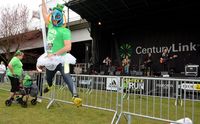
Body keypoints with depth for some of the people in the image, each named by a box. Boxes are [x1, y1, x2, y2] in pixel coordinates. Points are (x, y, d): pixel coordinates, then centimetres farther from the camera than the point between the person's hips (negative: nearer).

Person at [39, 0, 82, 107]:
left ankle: (75, 96, -21)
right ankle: (49, 86, 52)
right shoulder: (51, 26, 9)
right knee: (48, 77, 23)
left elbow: (68, 47, -21)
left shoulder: (65, 31, -11)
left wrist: (54, 54, -21)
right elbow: (45, 13, 23)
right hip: (50, 59, 7)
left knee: (67, 78, -17)